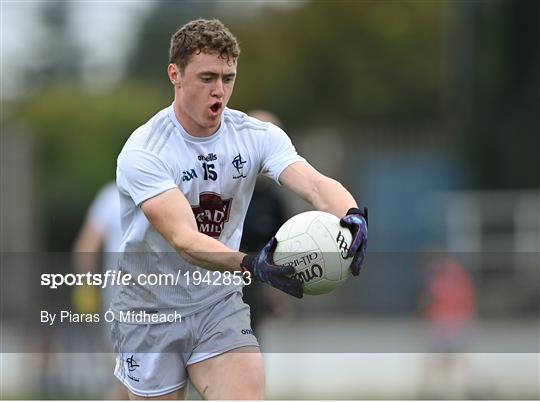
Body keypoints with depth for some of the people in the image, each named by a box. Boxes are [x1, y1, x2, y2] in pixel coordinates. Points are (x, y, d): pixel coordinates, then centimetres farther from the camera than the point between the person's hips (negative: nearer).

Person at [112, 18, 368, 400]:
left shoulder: (257, 135, -7)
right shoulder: (142, 153, -21)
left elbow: (315, 183, -25)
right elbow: (183, 239, -34)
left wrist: (352, 216, -48)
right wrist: (250, 265, -51)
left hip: (221, 304, 3)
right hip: (151, 311, -3)